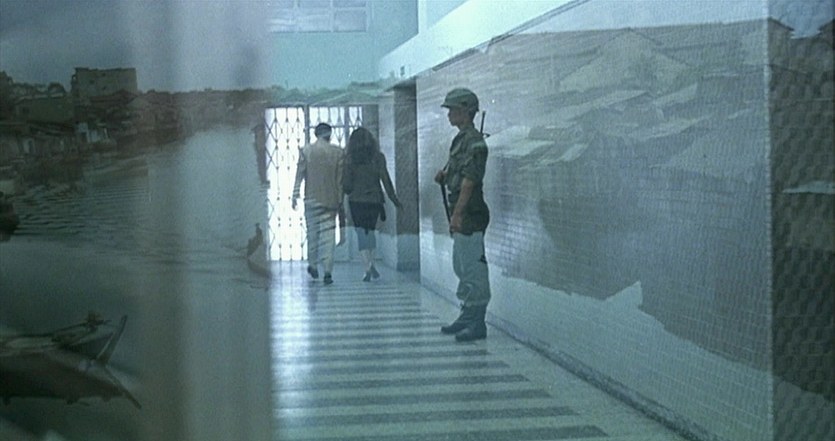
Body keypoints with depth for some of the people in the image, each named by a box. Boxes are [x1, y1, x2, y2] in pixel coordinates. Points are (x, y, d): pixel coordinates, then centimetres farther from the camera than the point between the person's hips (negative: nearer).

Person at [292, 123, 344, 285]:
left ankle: (313, 266, 22)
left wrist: (295, 196, 2)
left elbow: (299, 175, -2)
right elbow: (340, 178, 1)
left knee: (312, 233, 14)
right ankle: (328, 271, -7)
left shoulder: (305, 151, -1)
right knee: (328, 234, 0)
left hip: (312, 199, 1)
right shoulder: (337, 152, -1)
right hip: (331, 199, 0)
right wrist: (340, 199, 8)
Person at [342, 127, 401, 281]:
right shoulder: (378, 157, -2)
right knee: (370, 231, 18)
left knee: (361, 233, 2)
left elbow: (346, 184, -6)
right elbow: (385, 178, -5)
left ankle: (368, 267, -9)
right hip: (374, 199, 2)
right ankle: (371, 265, 11)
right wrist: (393, 198, 1)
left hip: (356, 200, -2)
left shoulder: (350, 159, -5)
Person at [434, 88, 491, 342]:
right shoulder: (460, 139, 16)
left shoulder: (474, 141, -15)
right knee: (462, 268, 16)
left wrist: (457, 214, -25)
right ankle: (467, 317, 25)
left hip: (470, 214, -11)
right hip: (461, 213, 11)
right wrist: (444, 176, 7)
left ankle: (477, 324, -2)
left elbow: (469, 180, -22)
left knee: (473, 268, -6)